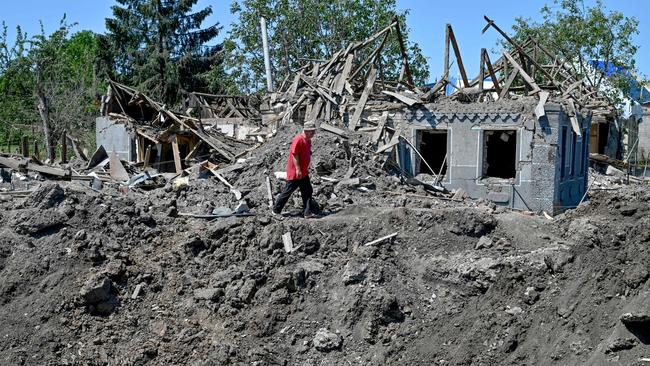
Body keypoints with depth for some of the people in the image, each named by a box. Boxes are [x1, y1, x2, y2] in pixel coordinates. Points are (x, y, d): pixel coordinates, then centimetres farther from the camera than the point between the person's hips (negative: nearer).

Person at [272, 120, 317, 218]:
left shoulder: (308, 140, 10)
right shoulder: (298, 139, -20)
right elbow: (295, 155, -23)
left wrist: (306, 168, 21)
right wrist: (298, 169, -23)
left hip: (303, 172, 9)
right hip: (295, 172, -9)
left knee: (308, 191, 5)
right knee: (288, 191, 1)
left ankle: (307, 212, 8)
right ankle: (276, 210, 15)